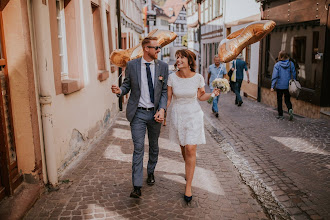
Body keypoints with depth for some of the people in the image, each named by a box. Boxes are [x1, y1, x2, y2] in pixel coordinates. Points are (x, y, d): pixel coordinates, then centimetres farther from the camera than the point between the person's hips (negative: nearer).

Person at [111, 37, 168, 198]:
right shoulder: (132, 65, -3)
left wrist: (162, 109, -14)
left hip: (155, 113, 2)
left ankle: (151, 172, 41)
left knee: (154, 146, 17)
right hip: (138, 113, -2)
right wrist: (120, 91, -19)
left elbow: (164, 90, 0)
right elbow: (127, 85, 5)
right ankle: (137, 186, 1)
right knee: (138, 148, -4)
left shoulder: (162, 66, 0)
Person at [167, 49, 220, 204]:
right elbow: (168, 99, 0)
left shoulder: (198, 78, -9)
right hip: (177, 116, 2)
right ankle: (189, 170, 45)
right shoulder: (172, 77, -7)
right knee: (183, 147, 16)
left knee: (190, 150, -9)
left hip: (193, 116, -2)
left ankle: (188, 186, 1)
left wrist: (213, 93, -12)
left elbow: (201, 97, 5)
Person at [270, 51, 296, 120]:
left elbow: (275, 76, -13)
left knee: (279, 100, 11)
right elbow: (294, 75, 2)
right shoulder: (291, 64, -2)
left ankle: (280, 115, 16)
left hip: (279, 86, -2)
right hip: (288, 86, 3)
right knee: (287, 99, 15)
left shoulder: (277, 65, -10)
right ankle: (290, 109, -12)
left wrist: (272, 86, -12)